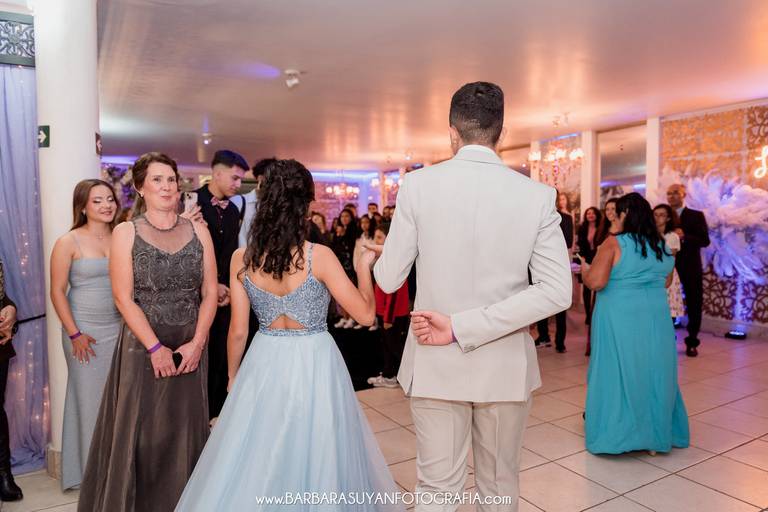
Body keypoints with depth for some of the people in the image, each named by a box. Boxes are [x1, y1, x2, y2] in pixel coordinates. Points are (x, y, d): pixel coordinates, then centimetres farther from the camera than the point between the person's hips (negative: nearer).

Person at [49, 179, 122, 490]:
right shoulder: (69, 242, -6)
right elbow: (57, 291, -6)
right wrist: (75, 334, -10)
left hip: (120, 329, 3)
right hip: (85, 332, -3)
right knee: (90, 398, 7)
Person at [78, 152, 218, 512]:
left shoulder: (198, 231, 4)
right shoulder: (125, 233, -2)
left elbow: (210, 293, 2)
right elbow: (123, 298, -8)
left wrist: (197, 343, -8)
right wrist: (156, 348, -13)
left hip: (190, 349, 2)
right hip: (143, 347, -2)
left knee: (186, 429, 10)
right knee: (142, 433, 5)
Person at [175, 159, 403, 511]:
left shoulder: (241, 259, -7)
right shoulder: (319, 256, -17)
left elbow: (238, 331, 0)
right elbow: (365, 314, -12)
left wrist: (233, 376, 15)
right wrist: (363, 265, 2)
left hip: (265, 364, 3)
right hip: (314, 365, -2)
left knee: (256, 461, 20)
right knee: (315, 453, 16)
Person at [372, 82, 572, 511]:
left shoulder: (418, 185, -10)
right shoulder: (538, 194, -7)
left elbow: (388, 280, -6)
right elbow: (557, 292, -14)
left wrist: (376, 256, 17)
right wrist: (464, 328, -14)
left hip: (437, 363, -1)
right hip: (505, 365, 1)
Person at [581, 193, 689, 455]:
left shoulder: (614, 243, -13)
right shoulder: (663, 246, 6)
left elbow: (596, 282, -20)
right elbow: (666, 282, 19)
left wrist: (584, 270, 0)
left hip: (620, 321, -5)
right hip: (656, 320, 5)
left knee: (618, 373, 7)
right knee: (652, 373, 15)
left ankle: (616, 434, 18)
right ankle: (655, 434, 28)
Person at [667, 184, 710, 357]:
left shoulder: (696, 216, 0)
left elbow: (705, 240, -10)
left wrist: (684, 237, -24)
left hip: (691, 269, -2)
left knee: (694, 305, 6)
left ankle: (692, 342, 17)